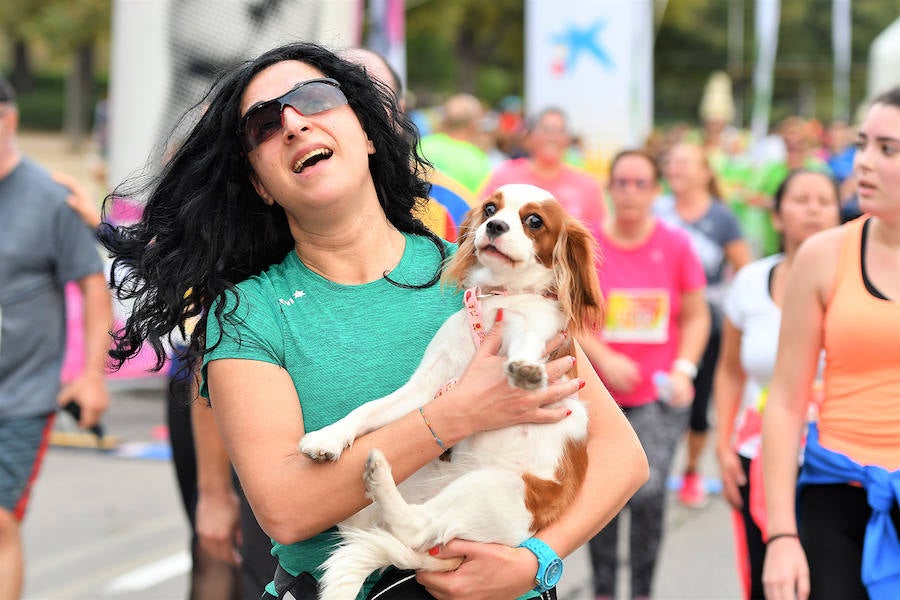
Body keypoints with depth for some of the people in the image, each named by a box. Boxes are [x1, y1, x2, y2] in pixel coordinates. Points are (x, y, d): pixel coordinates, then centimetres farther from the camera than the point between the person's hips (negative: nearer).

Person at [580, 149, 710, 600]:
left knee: (647, 492, -14)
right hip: (596, 393, 1)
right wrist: (605, 358, -14)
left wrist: (683, 369, -8)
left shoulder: (676, 246, -1)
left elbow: (695, 316, 5)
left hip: (659, 395, -1)